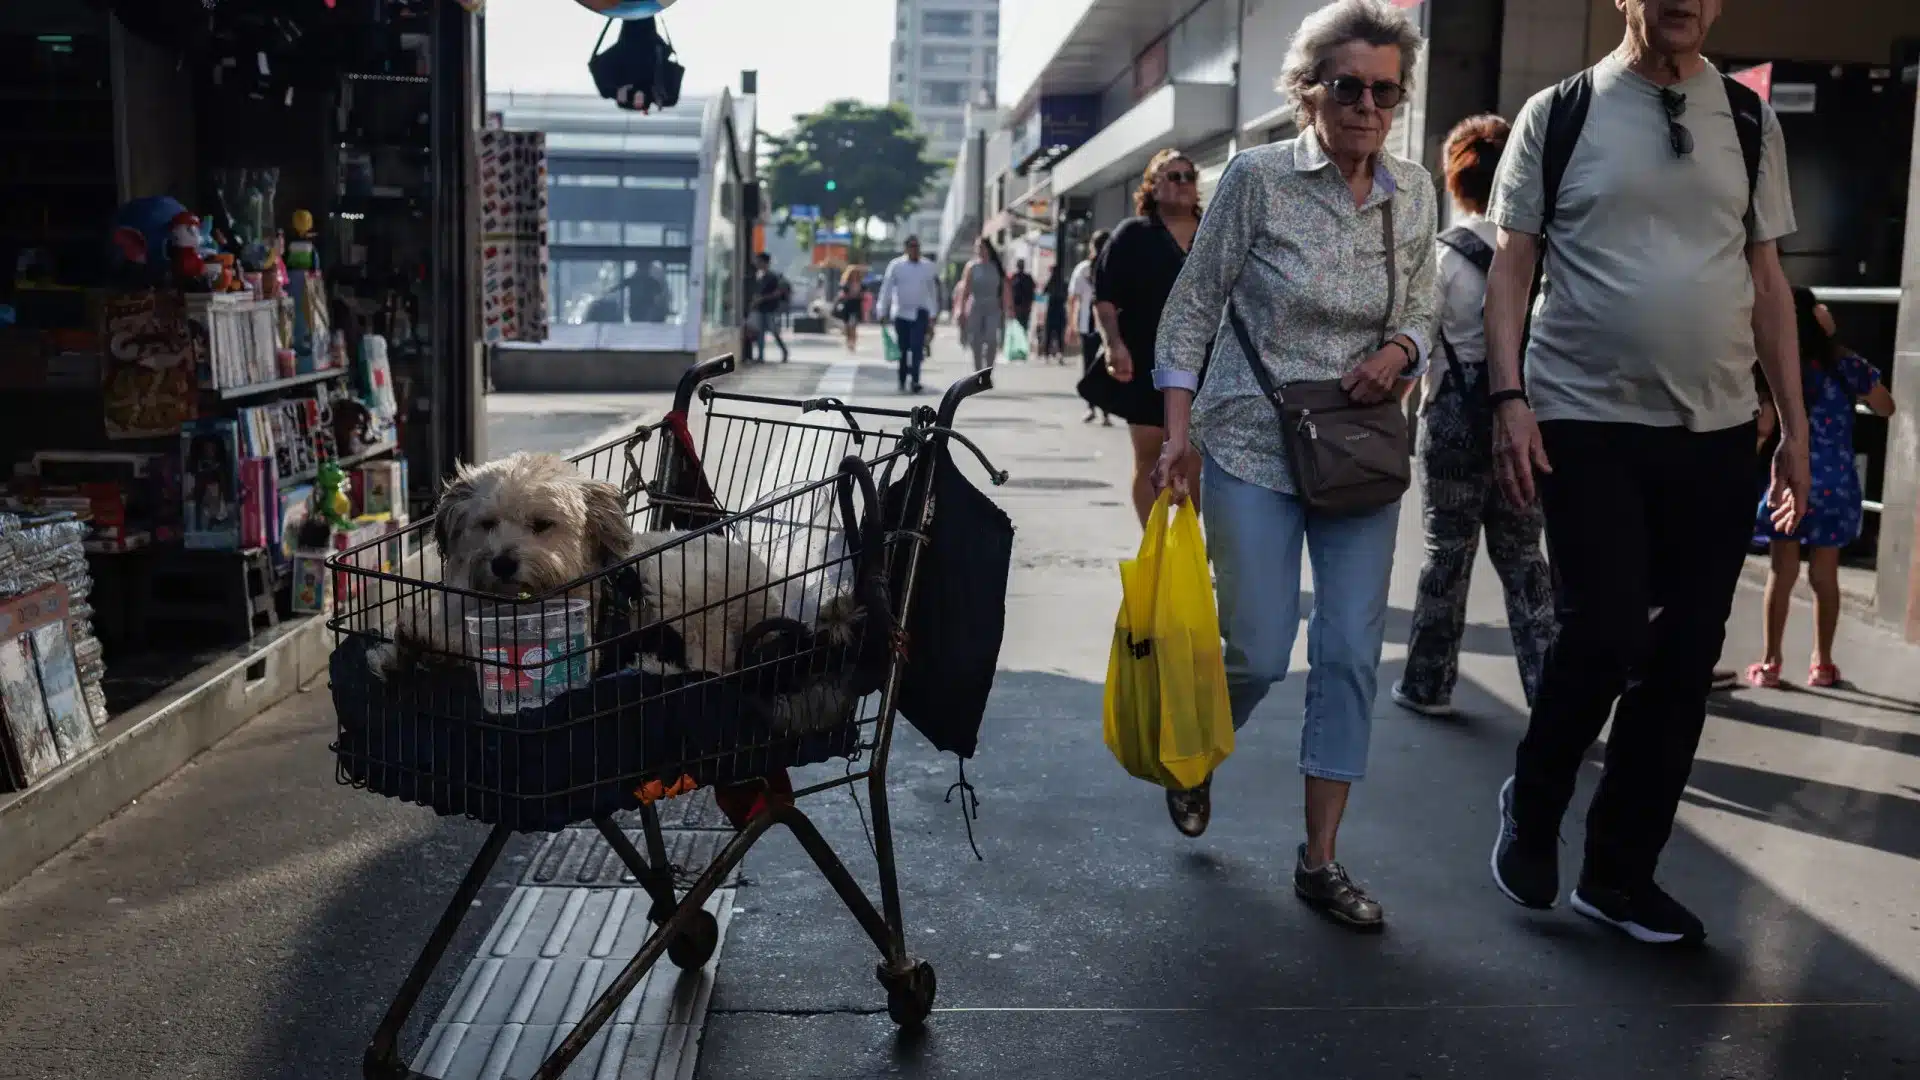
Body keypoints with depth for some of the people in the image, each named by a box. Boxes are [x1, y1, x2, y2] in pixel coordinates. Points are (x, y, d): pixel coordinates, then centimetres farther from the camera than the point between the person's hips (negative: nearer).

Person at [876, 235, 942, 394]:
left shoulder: (928, 267, 6)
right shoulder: (896, 265, 0)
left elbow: (933, 291, 12)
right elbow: (886, 289, 0)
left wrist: (933, 314, 11)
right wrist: (882, 312, -4)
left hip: (920, 313, 0)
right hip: (901, 313, 0)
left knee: (917, 347, -16)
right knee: (903, 349, 6)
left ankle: (915, 380, -20)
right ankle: (902, 381, 19)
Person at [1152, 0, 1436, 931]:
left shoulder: (1414, 193, 3)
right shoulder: (1257, 177, -9)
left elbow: (1422, 310, 15)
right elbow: (1193, 305, -5)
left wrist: (1401, 350, -9)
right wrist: (1178, 431, -11)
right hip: (1252, 445, -4)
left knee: (1352, 654, 0)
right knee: (1260, 652, -3)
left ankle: (1319, 859, 12)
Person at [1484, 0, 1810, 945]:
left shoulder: (1749, 121, 10)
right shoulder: (1560, 114, 2)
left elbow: (1767, 280, 12)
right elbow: (1511, 267, 1)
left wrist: (1793, 426, 8)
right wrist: (1508, 398, -11)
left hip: (1718, 432, 4)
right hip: (1589, 425, -4)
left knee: (1684, 658, 4)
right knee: (1604, 638, -11)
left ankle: (1621, 872, 18)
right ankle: (1529, 815, 17)